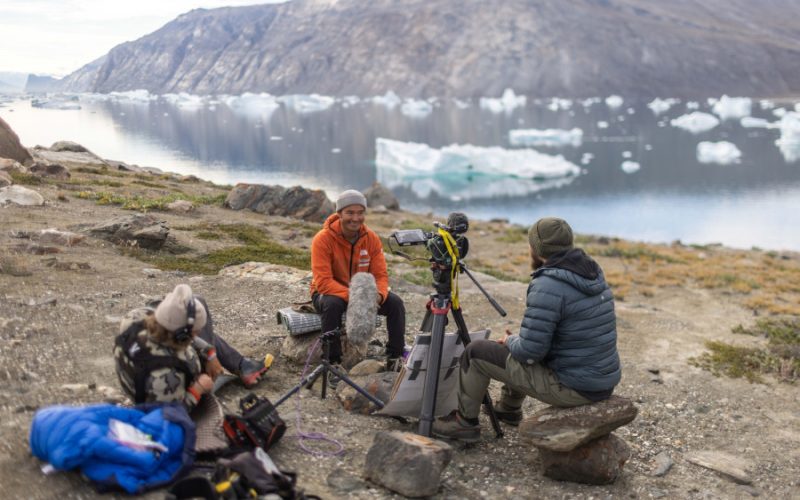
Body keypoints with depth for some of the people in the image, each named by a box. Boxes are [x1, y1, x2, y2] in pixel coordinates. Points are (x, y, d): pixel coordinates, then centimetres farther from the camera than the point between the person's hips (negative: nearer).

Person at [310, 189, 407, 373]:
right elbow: (323, 282, -27)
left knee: (396, 303, -16)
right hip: (329, 292, -4)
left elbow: (381, 275, -8)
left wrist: (378, 295, -31)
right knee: (333, 304, -38)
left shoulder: (371, 238, -8)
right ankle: (332, 361, -24)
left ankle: (395, 357, -2)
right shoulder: (323, 239, -21)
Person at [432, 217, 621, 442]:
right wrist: (517, 339, 16)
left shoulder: (547, 286, -22)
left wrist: (510, 341, 1)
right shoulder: (592, 273, 4)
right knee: (516, 347, 31)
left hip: (571, 388, -8)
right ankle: (508, 408, 47)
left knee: (476, 352, 3)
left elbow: (530, 351, -21)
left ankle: (465, 422, 20)